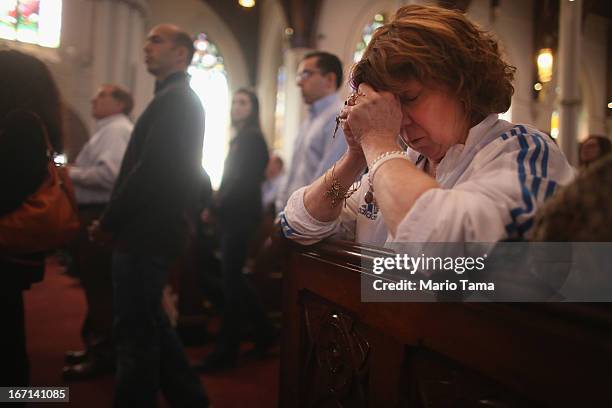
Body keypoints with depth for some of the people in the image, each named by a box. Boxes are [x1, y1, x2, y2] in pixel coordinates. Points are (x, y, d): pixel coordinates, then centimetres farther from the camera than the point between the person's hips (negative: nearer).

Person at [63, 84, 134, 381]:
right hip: (93, 214, 11)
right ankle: (96, 344, 30)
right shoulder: (107, 130, 21)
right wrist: (73, 173, 8)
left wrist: (70, 173, -14)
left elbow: (108, 175, -25)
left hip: (99, 216, -11)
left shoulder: (116, 129, -11)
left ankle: (103, 355, 6)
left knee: (100, 286, -4)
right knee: (95, 284, 17)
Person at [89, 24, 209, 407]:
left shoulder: (173, 99, -12)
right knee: (151, 322, 18)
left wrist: (108, 221, -12)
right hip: (155, 228, 10)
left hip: (147, 231, -10)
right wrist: (116, 220, 11)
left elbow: (151, 170, -21)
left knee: (136, 331, -1)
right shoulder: (182, 99, 19)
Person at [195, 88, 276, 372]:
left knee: (231, 280, -6)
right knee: (233, 278, 13)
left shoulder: (253, 139, -8)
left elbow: (247, 181, -16)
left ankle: (226, 351, 3)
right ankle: (264, 332, 24)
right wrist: (217, 205, 2)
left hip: (241, 216, -9)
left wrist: (217, 207, -12)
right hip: (233, 215, 9)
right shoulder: (239, 139, 18)